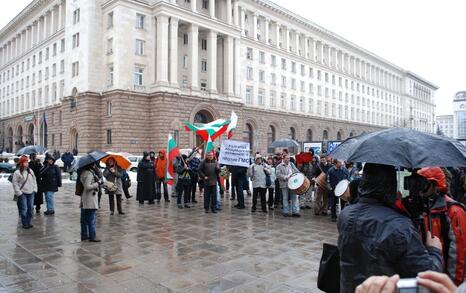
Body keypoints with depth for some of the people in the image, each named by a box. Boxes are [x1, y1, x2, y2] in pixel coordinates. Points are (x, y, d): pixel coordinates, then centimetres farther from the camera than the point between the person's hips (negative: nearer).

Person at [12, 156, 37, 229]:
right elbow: (15, 183, -7)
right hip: (23, 193, -5)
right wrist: (18, 192, -10)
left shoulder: (30, 171, 9)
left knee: (30, 208, 8)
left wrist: (35, 189, 8)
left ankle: (29, 222, 19)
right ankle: (24, 224, 6)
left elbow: (34, 181, 16)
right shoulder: (17, 172, -7)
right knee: (24, 209, -4)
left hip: (31, 193, 5)